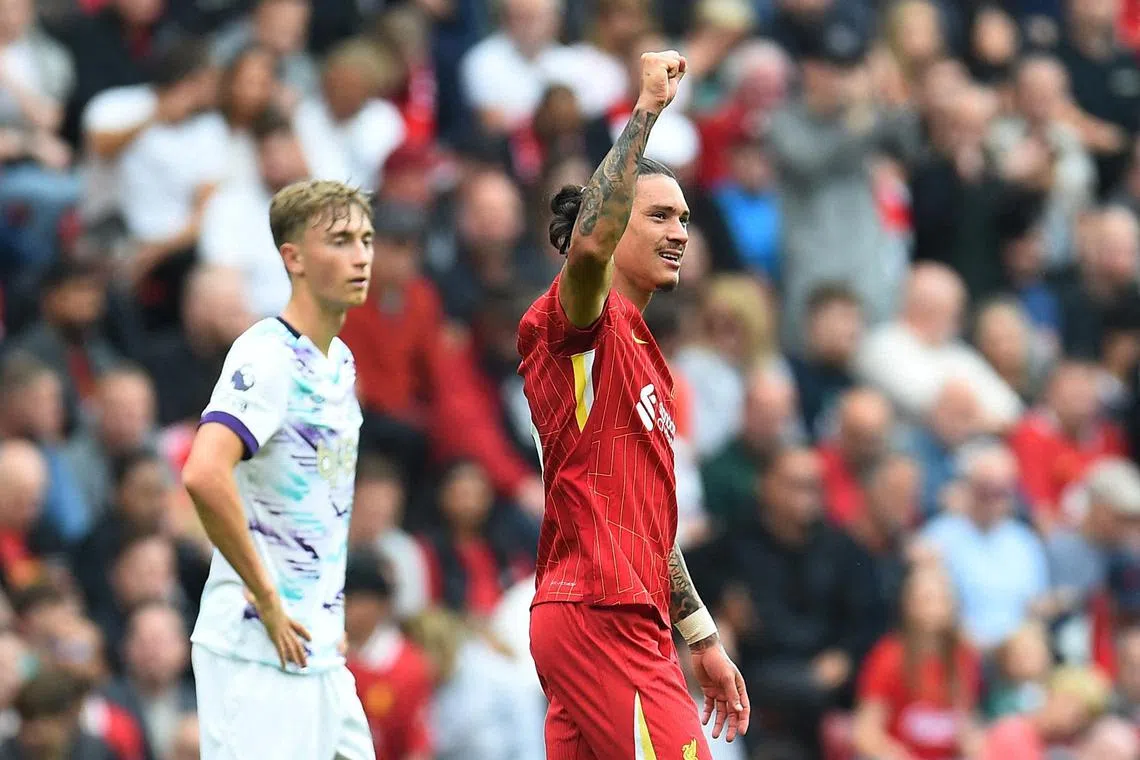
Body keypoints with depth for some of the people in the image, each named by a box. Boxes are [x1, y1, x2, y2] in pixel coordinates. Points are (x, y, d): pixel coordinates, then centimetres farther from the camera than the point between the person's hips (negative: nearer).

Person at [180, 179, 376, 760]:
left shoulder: (340, 360, 15)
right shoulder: (267, 357, -14)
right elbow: (204, 474, -30)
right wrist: (267, 599, -22)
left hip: (318, 650, 9)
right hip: (257, 651, -9)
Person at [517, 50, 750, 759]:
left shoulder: (637, 348, 24)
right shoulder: (584, 325, -5)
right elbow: (589, 243, -30)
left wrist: (703, 641, 27)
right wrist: (647, 108, -26)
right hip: (600, 616, -10)